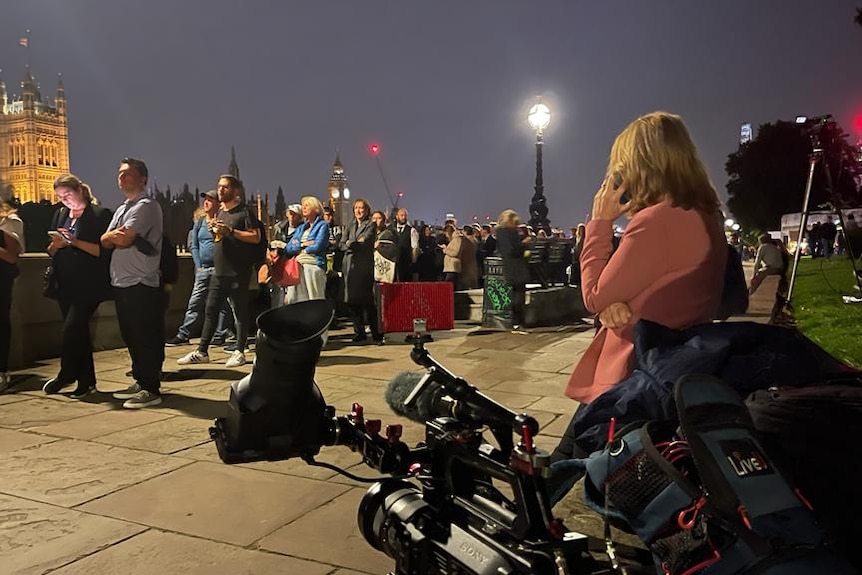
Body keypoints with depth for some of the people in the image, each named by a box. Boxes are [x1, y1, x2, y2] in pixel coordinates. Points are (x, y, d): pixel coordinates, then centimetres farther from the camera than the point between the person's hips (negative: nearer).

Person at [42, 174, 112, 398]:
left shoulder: (100, 215, -6)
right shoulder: (60, 215, 15)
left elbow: (104, 251, -12)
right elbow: (51, 251, 18)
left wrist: (75, 242, -21)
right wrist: (56, 245, -4)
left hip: (88, 285, -7)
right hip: (65, 284, 7)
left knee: (72, 328, -11)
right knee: (78, 331, 9)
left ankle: (66, 375, 8)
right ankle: (87, 381, 16)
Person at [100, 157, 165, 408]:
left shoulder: (147, 206, -8)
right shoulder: (122, 209, 21)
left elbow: (123, 239, -18)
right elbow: (105, 241, 10)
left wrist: (114, 235, 2)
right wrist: (117, 235, -9)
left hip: (140, 284, -9)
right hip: (121, 282, 9)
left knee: (145, 338, -5)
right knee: (131, 337, 15)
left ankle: (151, 390, 0)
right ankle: (140, 382, 25)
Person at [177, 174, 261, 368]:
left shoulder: (244, 212, -4)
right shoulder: (219, 213, 19)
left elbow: (256, 237, -13)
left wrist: (230, 231, -18)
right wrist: (214, 231, 4)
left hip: (238, 273, -7)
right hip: (218, 272, 7)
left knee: (240, 312, 0)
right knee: (210, 311, 7)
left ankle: (239, 352, 7)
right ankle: (202, 351, 12)